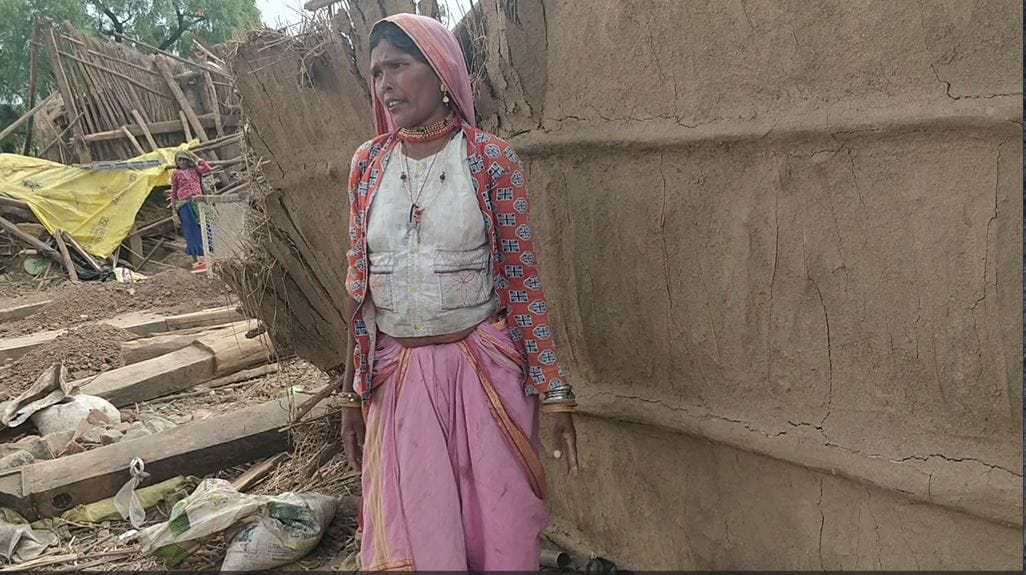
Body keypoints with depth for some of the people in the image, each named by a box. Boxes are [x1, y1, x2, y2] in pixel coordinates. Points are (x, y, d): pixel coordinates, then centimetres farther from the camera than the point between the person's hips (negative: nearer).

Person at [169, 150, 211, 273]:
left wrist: (199, 160, 1)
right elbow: (173, 193, 8)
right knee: (191, 232, -1)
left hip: (198, 202, 2)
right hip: (185, 205, -2)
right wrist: (174, 213, 3)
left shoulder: (194, 169, 13)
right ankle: (195, 261, 2)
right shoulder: (176, 174, 8)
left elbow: (207, 169, -8)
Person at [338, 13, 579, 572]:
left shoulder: (491, 159, -6)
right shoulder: (368, 163, 4)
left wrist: (555, 391, -7)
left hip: (484, 372, -2)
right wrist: (352, 392, 8)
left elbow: (522, 280, -5)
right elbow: (358, 284, 7)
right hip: (398, 377, 3)